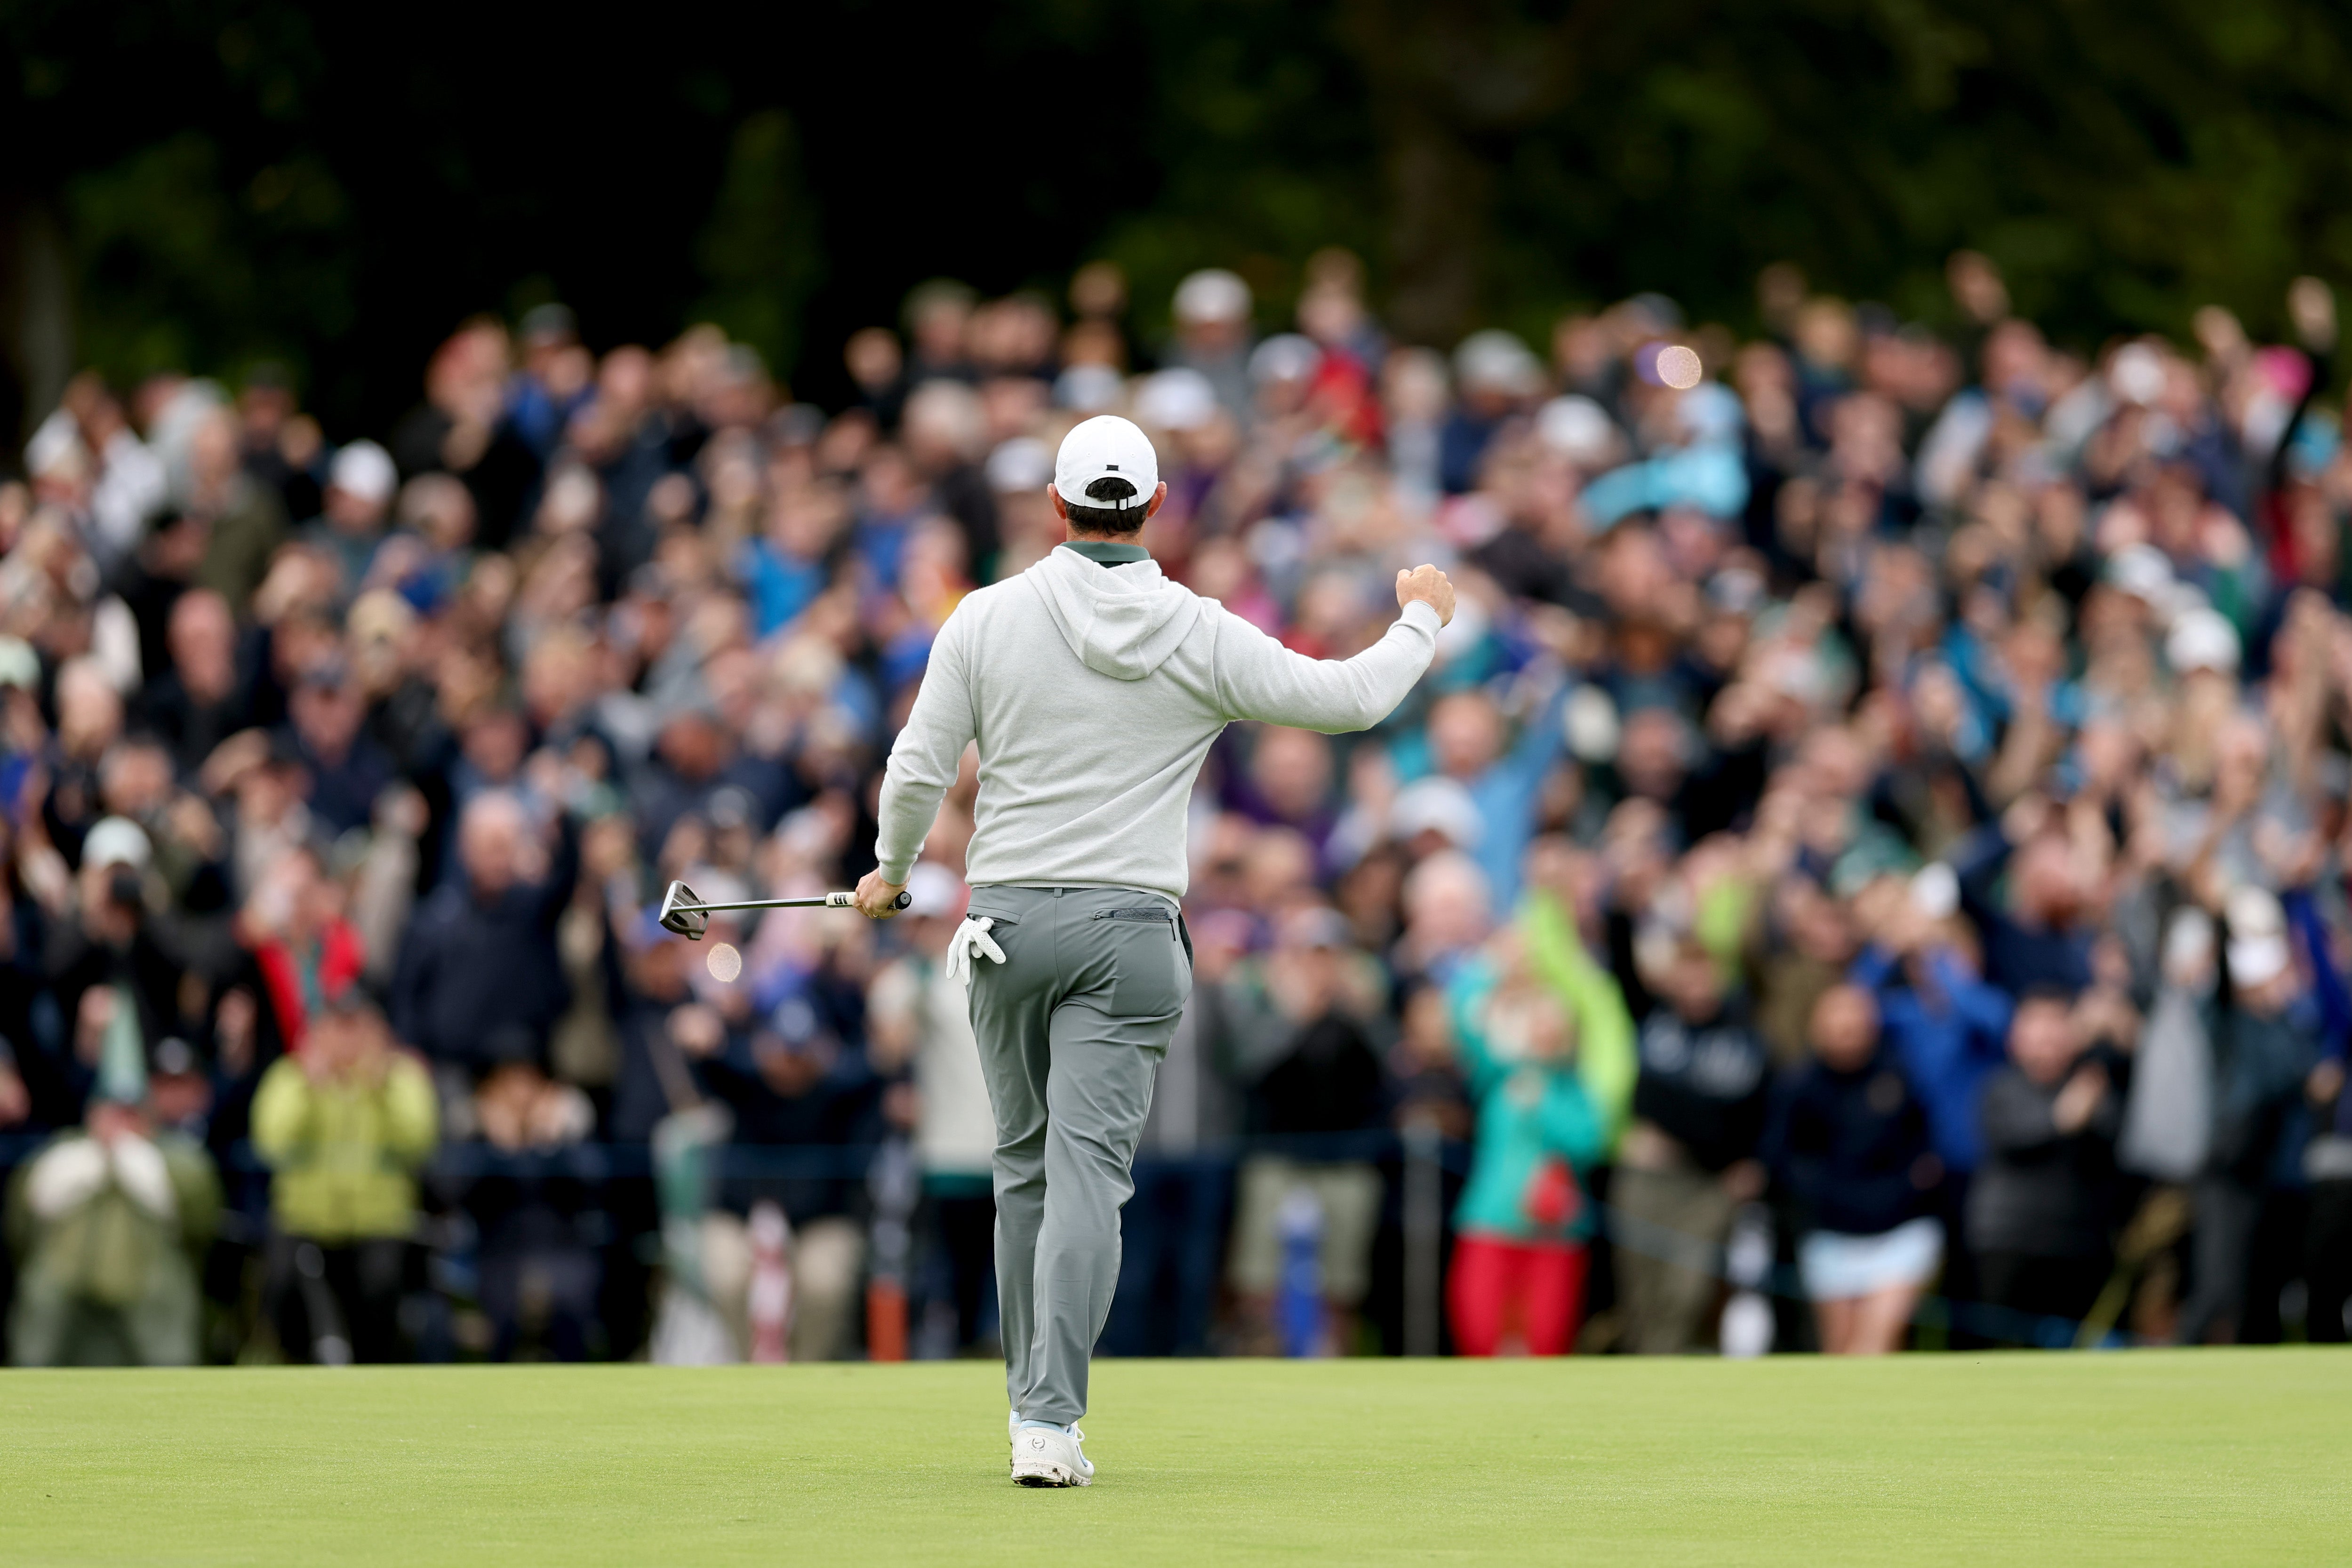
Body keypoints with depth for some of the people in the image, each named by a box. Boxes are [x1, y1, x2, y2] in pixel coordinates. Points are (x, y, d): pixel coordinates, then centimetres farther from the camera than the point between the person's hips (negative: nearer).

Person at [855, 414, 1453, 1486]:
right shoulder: (1200, 638, -3)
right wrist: (1419, 623, 23)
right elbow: (1349, 697, 4)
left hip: (1008, 916, 2)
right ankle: (1050, 1423, -19)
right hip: (1130, 929, -1)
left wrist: (890, 871, 19)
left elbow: (919, 769, 0)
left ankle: (1032, 1397, 23)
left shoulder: (988, 617, -2)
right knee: (1089, 1169, -8)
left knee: (1027, 1166, 16)